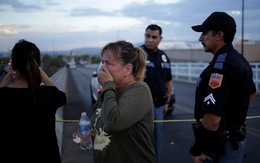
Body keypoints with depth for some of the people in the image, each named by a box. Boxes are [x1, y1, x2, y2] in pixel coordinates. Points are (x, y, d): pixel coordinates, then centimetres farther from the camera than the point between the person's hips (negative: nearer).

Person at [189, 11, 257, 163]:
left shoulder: (220, 67, -25)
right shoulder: (240, 60, 6)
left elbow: (212, 119, -32)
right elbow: (252, 93, 23)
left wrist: (197, 149, -21)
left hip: (221, 146, -9)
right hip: (237, 138, 9)